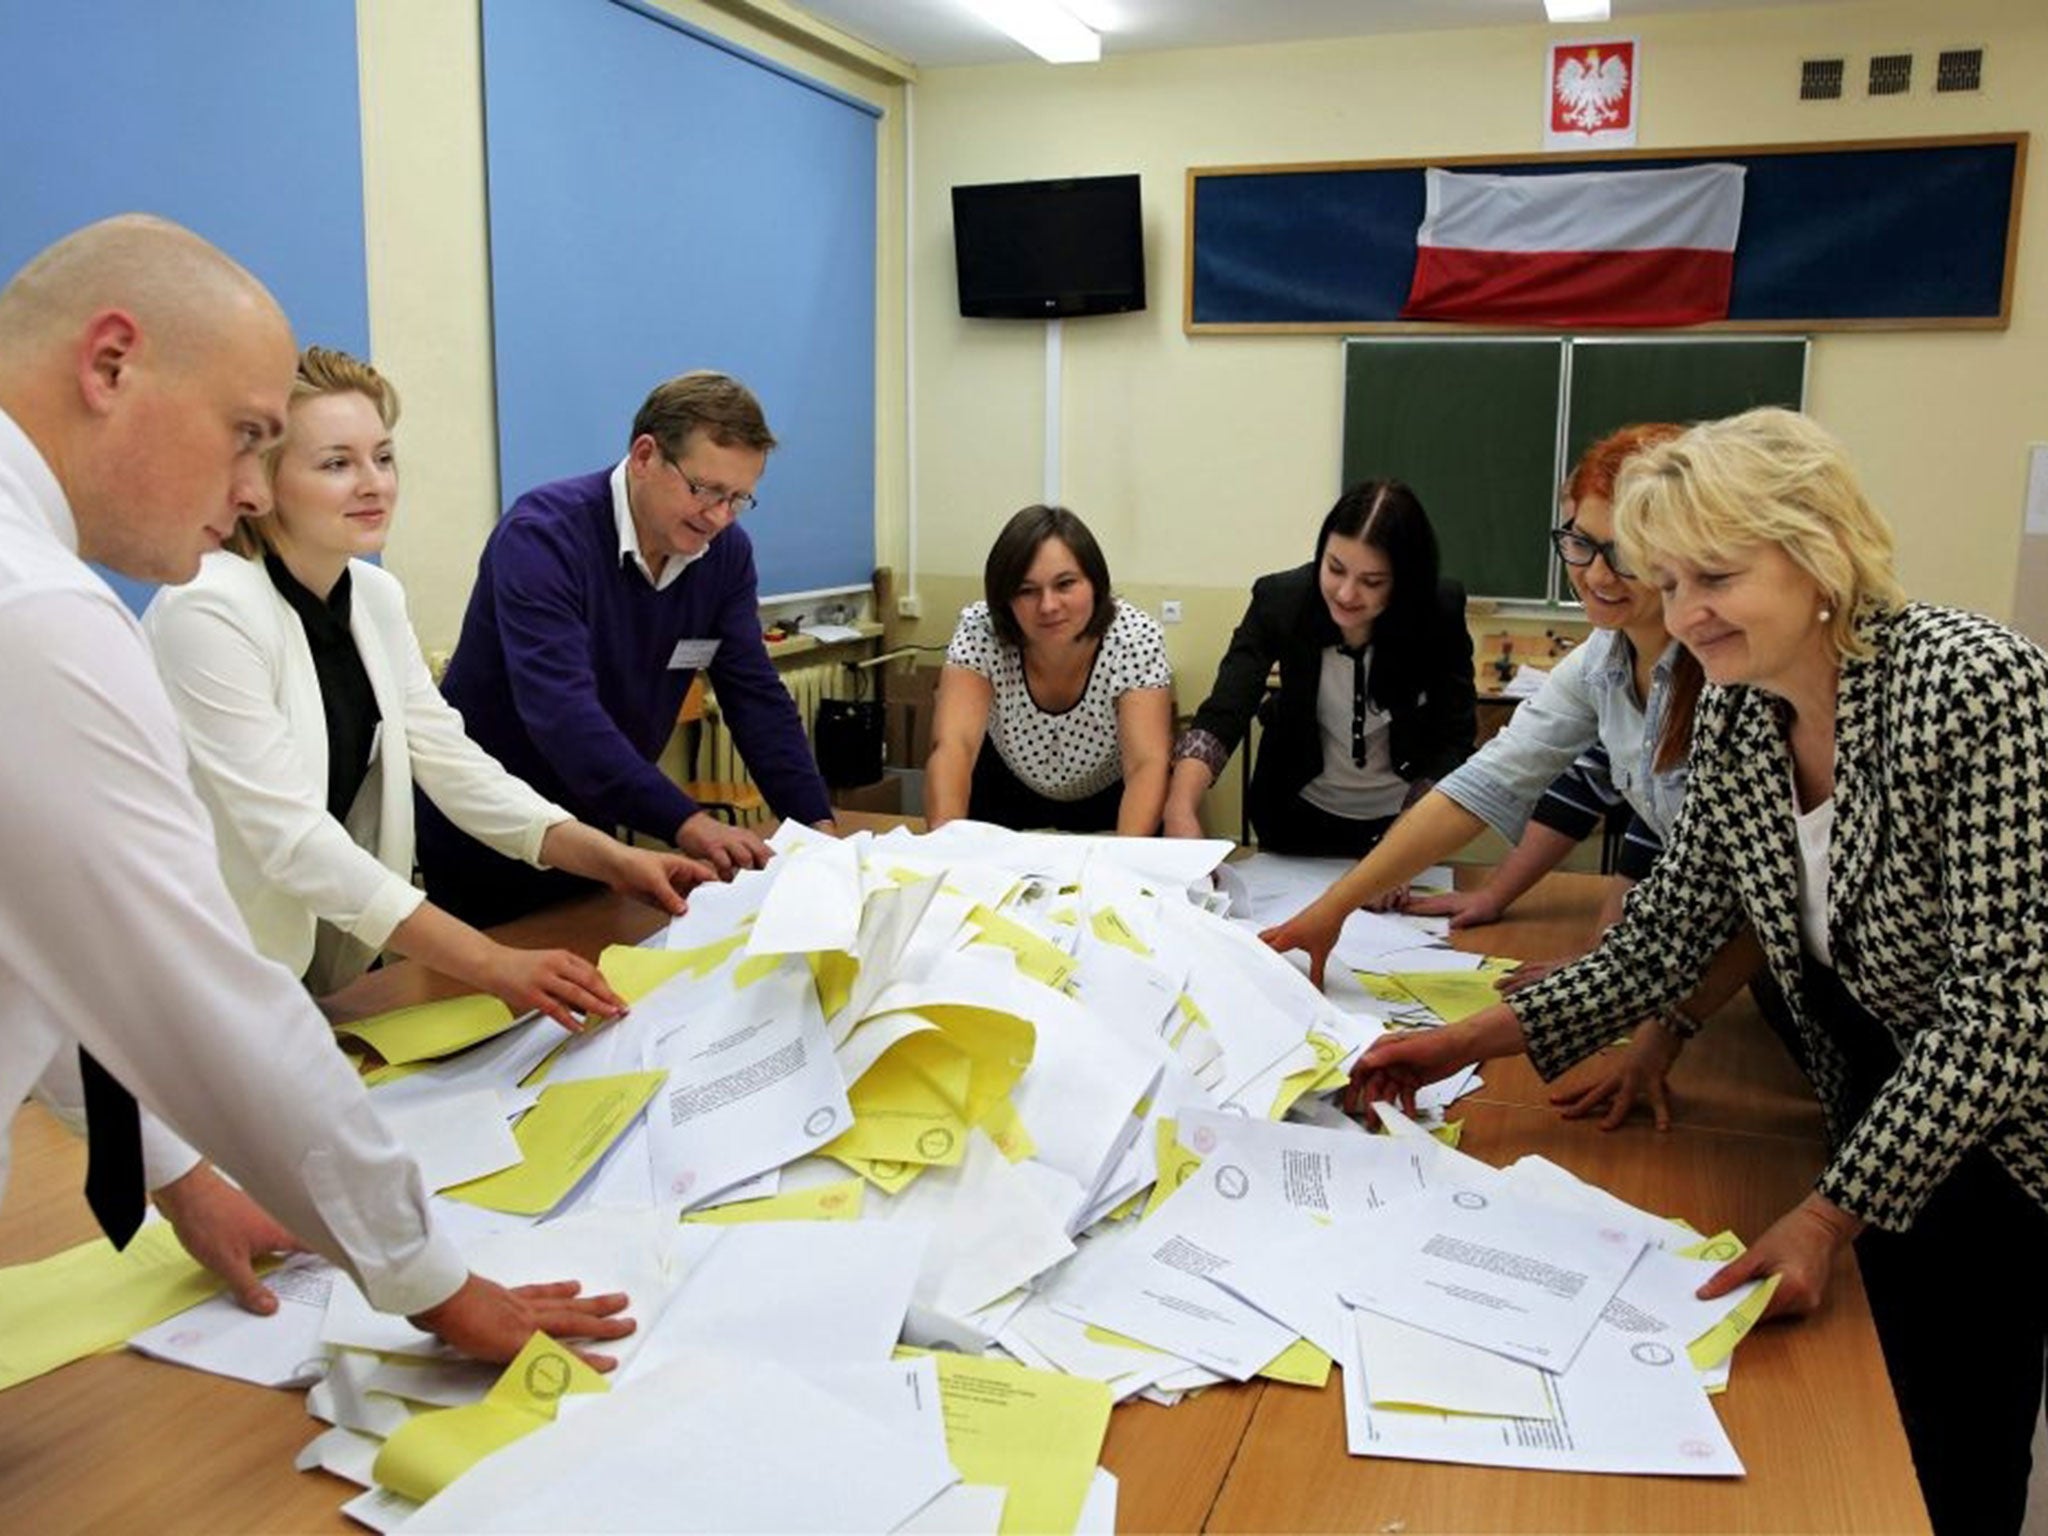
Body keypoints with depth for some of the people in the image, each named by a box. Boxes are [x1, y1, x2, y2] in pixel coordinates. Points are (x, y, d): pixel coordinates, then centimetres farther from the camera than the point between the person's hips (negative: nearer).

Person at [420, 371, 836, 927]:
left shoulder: (725, 552, -5)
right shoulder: (543, 536, -24)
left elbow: (756, 695, -5)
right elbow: (562, 709, -36)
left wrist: (817, 824, -18)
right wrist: (687, 824, -45)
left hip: (590, 832, 6)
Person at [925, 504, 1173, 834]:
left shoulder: (1137, 638, -24)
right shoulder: (980, 630, -23)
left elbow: (1147, 765, -31)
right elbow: (953, 745, -33)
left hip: (1110, 803, 1)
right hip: (1008, 792, -1)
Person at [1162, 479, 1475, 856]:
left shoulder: (1441, 613, -21)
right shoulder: (1279, 600, -21)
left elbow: (1454, 744, -17)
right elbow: (1220, 716, -28)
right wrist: (1181, 809, -45)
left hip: (1407, 815, 2)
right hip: (1299, 817, -2)